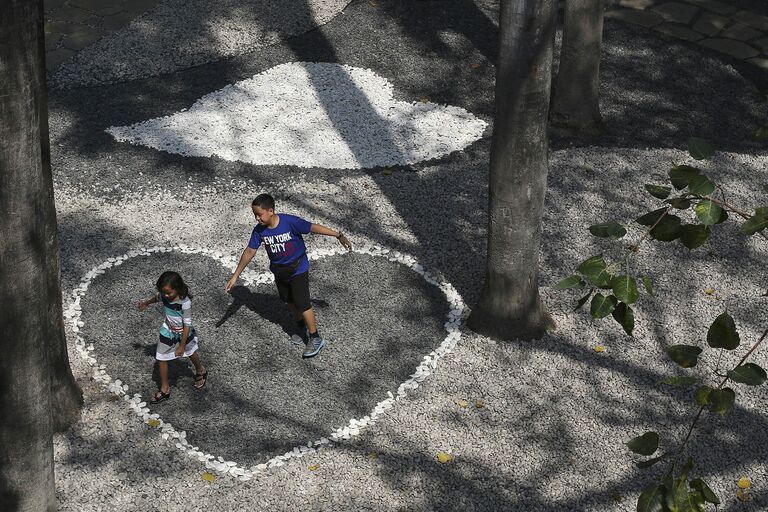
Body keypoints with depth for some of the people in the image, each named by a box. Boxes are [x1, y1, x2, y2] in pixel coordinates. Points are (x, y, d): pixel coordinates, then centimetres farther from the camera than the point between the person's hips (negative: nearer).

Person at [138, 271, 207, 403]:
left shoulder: (185, 303, -36)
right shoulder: (164, 295, -21)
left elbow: (187, 325, -26)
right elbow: (157, 297, 6)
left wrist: (182, 345, -19)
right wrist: (146, 303, 26)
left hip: (183, 333, -4)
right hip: (168, 331, 4)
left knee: (191, 353, 24)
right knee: (161, 359, 7)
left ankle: (201, 372, 56)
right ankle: (164, 389, 26)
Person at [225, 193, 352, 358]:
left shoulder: (290, 222, -28)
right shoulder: (259, 230, -14)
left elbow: (314, 227, -25)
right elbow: (249, 252, -7)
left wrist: (339, 236, -26)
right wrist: (235, 276, -5)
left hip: (298, 269, -5)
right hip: (279, 271, 5)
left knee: (302, 303, -6)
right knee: (289, 301, 19)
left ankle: (315, 338, 8)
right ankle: (301, 328, 43)